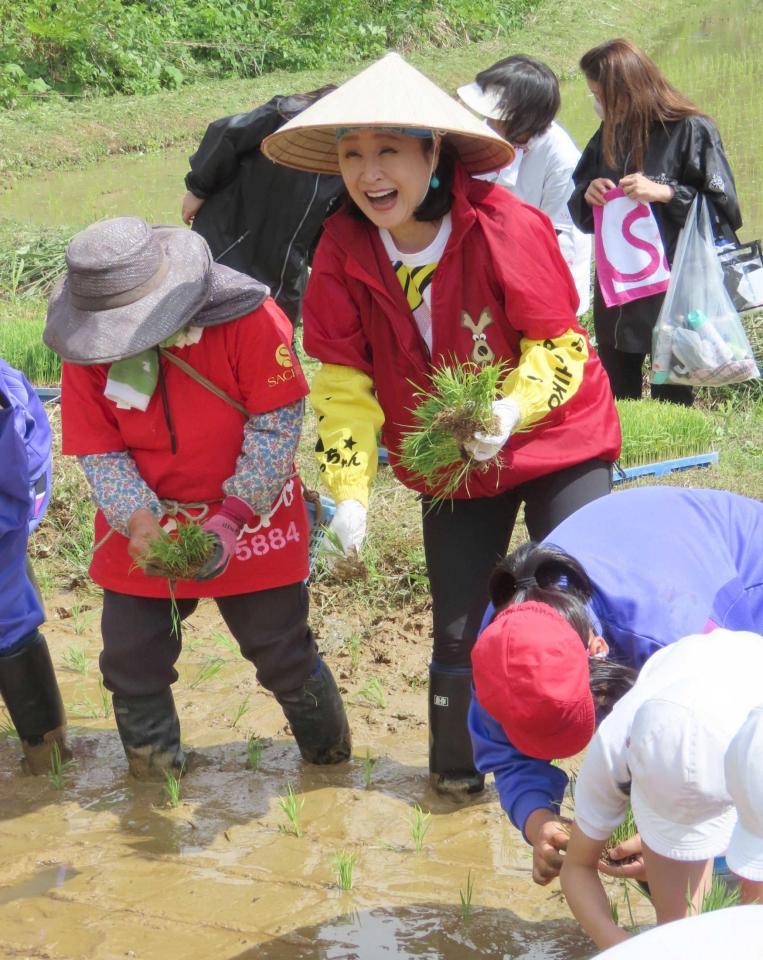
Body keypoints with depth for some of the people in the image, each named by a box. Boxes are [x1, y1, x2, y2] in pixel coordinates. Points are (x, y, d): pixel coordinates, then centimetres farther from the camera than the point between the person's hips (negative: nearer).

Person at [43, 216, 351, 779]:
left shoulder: (246, 316, -24)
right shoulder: (88, 350, -13)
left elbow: (277, 422, -20)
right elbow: (99, 452, -8)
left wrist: (235, 514, -27)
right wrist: (137, 519, -26)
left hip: (253, 517, -3)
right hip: (144, 526, 3)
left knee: (283, 653, 7)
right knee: (131, 660, 8)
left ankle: (330, 755, 33)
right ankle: (152, 774, 32)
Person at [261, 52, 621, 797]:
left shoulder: (506, 226, -24)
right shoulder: (343, 249, -13)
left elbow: (558, 342, -16)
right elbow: (342, 379, -10)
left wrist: (513, 409, -34)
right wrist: (348, 492, -19)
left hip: (556, 444, -3)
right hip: (450, 465, 3)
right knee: (459, 630, 10)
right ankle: (459, 769, 32)